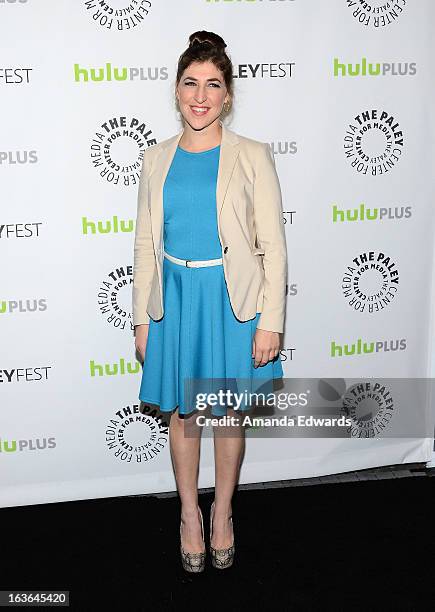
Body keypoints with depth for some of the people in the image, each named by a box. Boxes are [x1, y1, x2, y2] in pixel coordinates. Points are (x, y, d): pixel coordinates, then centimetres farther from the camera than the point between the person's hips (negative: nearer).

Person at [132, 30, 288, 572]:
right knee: (181, 411, 13)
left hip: (232, 298, -2)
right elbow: (146, 243, 7)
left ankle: (222, 513, 32)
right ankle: (189, 513, 32)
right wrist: (142, 318, 5)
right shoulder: (157, 159, 3)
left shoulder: (252, 156, -6)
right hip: (175, 297, 3)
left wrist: (271, 322, -10)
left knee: (229, 410, 11)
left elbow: (273, 246, -6)